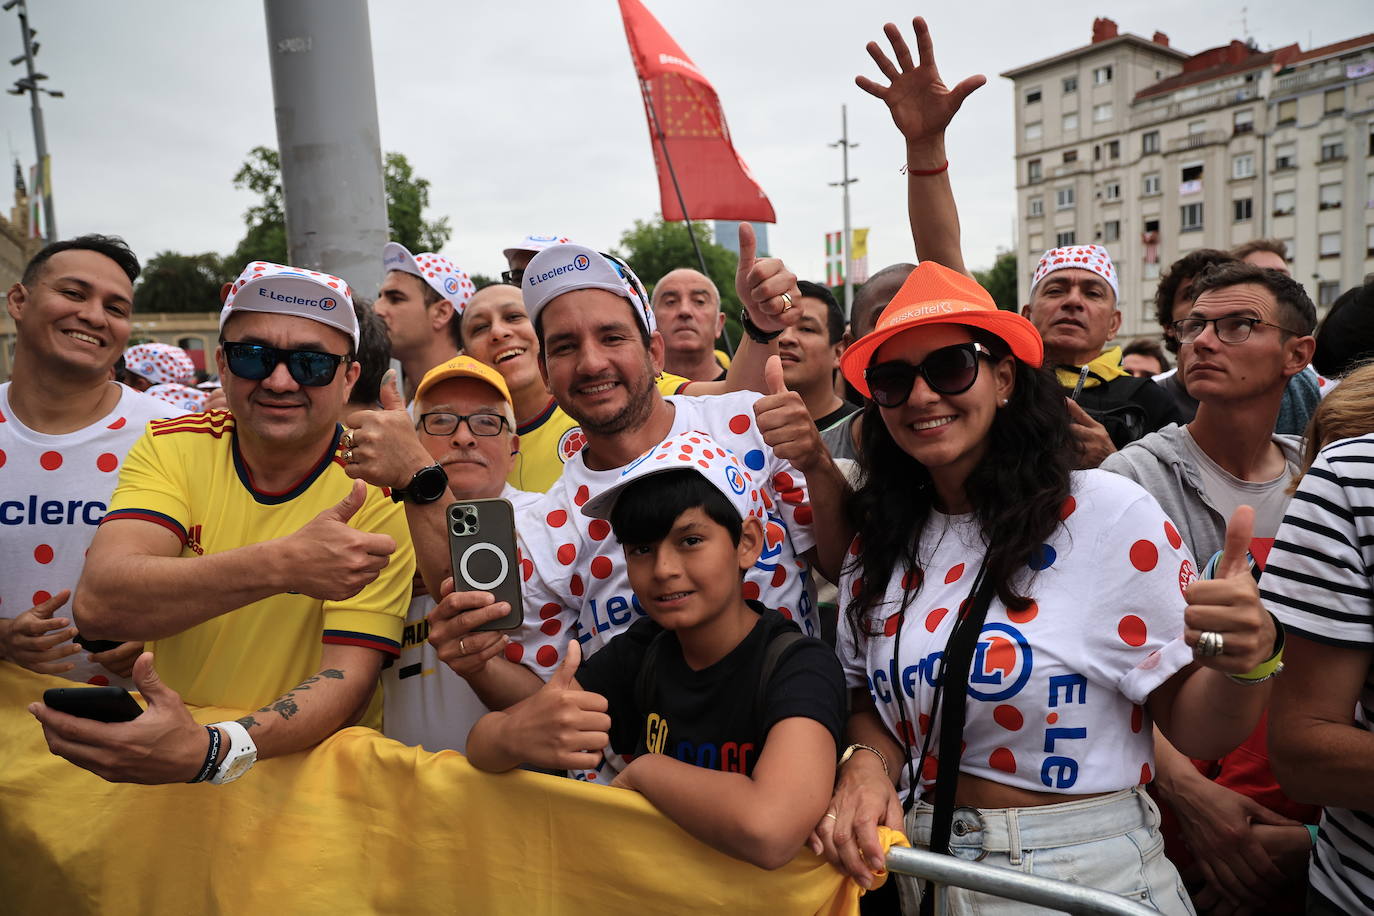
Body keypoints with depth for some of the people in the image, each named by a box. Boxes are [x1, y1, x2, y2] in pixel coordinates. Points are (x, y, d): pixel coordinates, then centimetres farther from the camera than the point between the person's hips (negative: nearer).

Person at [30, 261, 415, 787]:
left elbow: (348, 679, -15)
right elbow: (98, 604, -17)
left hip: (309, 762, -1)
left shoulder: (374, 492, -10)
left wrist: (210, 749, -31)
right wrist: (282, 564, -29)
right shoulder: (170, 448, -2)